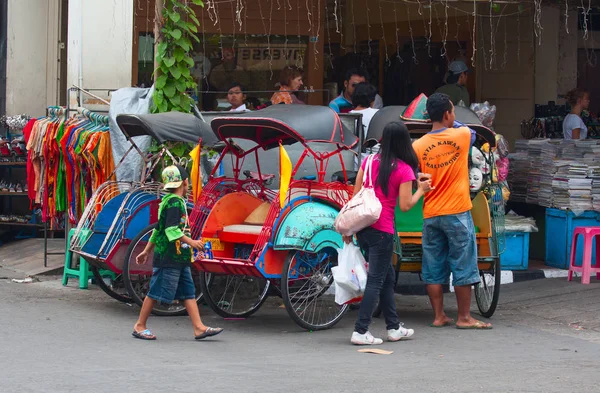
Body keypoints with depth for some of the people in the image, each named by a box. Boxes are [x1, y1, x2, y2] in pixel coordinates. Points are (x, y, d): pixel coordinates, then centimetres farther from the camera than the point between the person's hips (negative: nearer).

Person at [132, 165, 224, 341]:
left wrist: (147, 251, 25)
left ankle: (199, 328, 2)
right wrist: (191, 242, -23)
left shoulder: (168, 200, 17)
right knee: (156, 292, -2)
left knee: (189, 292, 5)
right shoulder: (174, 202, -13)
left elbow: (158, 229, 22)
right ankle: (140, 326, 8)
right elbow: (171, 230, -22)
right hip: (169, 258, -10)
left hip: (179, 259, 10)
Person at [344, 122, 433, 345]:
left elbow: (355, 196, 7)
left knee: (387, 277, 19)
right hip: (382, 231, -6)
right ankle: (360, 331, -6)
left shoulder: (370, 161, 6)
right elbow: (405, 205, -11)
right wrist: (421, 190, 6)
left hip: (363, 225, 6)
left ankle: (394, 327, 26)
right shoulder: (404, 169, -9)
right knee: (376, 281, 0)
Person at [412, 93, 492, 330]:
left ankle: (439, 316, 12)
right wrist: (452, 124, 29)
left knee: (433, 269, 9)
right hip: (457, 213, -3)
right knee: (463, 266, 3)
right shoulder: (462, 135, -6)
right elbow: (472, 134, 18)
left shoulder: (418, 146, -2)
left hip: (430, 215, 3)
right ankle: (464, 317, 6)